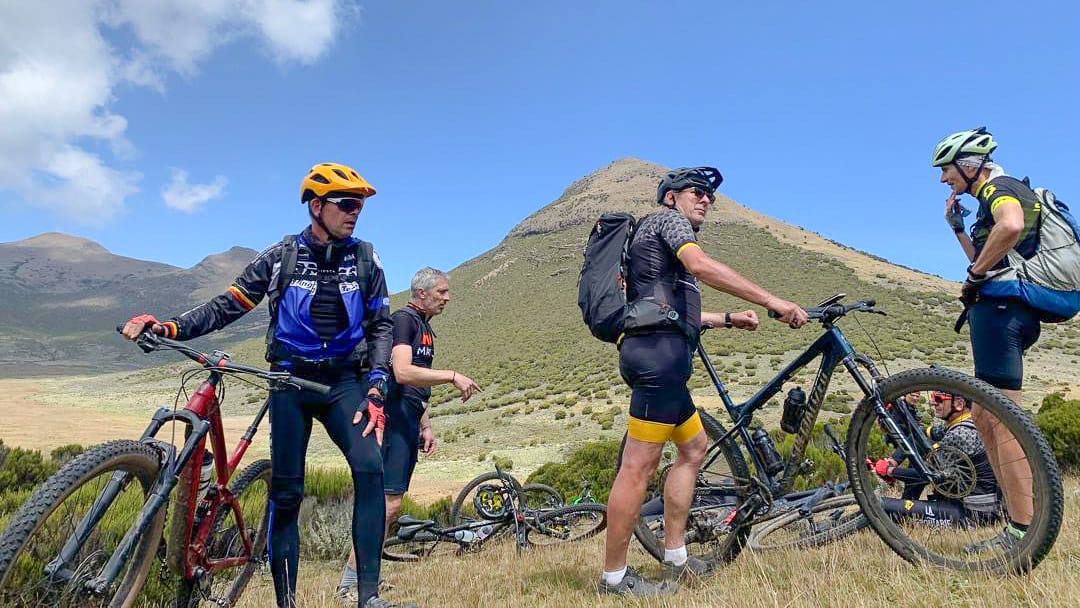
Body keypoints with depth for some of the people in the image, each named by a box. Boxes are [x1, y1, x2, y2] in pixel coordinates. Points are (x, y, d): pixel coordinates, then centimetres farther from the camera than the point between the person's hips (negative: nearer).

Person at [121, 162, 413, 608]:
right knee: (286, 491, 0)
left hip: (344, 382, 0)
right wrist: (167, 327, -13)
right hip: (290, 383, 0)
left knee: (370, 468, -20)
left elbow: (380, 326, 4)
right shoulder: (281, 257, 1)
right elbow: (226, 307, 2)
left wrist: (375, 391, -7)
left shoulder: (365, 259, 3)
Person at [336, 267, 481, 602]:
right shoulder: (403, 319, -10)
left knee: (392, 504, 12)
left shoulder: (425, 328, 20)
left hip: (409, 424, 10)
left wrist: (426, 426, 20)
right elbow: (403, 373, -24)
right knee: (389, 503, -12)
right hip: (394, 420, -10)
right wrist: (452, 376, -21)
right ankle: (350, 584, -5)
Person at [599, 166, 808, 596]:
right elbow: (701, 265, -18)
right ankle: (614, 576, -2)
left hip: (658, 353, 11)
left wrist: (728, 319, 25)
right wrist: (773, 302, -21)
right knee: (639, 465, -9)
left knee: (693, 446, 17)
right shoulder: (667, 218, 3)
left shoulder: (661, 241, 33)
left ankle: (675, 557, 21)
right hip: (659, 350, -11)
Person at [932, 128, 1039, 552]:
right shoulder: (995, 198, 26)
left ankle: (1023, 531, -10)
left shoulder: (1000, 188, -5)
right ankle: (1022, 519, 16)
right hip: (1005, 310, 11)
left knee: (1003, 418, -12)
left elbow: (1010, 227, -29)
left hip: (1001, 308, -11)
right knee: (982, 416, 12)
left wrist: (975, 274, -18)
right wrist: (958, 229, 20)